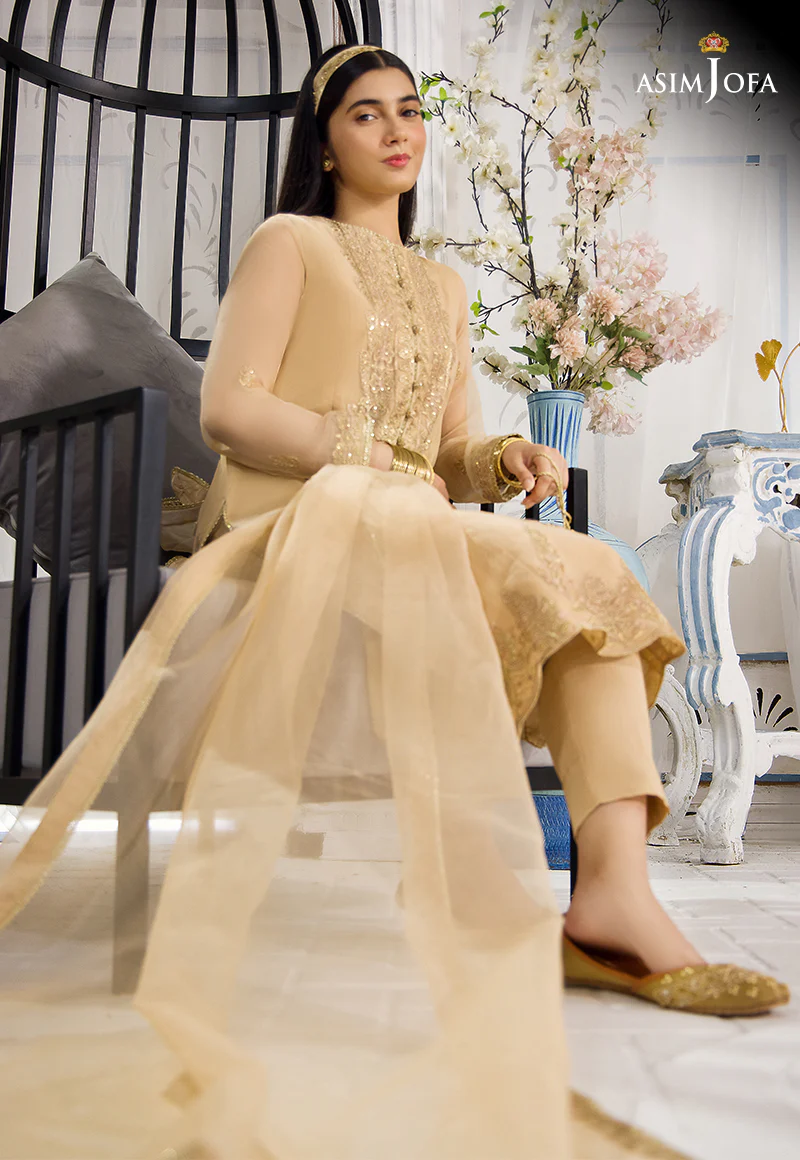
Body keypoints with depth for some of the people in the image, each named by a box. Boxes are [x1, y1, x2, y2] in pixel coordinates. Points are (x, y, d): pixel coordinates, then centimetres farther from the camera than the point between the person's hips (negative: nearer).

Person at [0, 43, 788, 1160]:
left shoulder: (443, 287, 28)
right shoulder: (291, 242, 11)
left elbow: (454, 451, 21)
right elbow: (230, 408, -3)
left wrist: (506, 458, -2)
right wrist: (365, 457, -13)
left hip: (413, 535, 6)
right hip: (294, 527, -6)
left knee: (590, 582, -19)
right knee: (532, 573, -31)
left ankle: (617, 890, -33)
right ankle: (484, 895, -28)